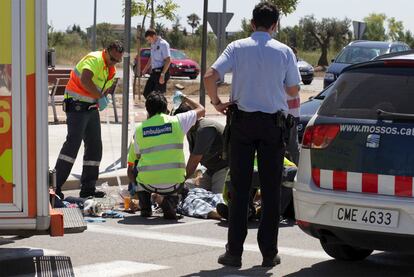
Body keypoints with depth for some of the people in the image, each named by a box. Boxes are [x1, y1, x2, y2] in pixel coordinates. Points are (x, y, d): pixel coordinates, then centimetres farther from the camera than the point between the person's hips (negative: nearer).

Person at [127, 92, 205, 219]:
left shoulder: (139, 128, 6)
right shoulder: (177, 121, 1)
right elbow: (201, 110, 19)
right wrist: (186, 99, 36)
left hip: (148, 183, 1)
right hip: (173, 185, -1)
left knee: (135, 170, 33)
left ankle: (145, 207, 19)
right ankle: (170, 202, 6)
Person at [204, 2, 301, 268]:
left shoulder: (237, 47, -1)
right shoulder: (284, 51, 0)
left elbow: (210, 76, -12)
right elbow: (293, 90, 4)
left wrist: (216, 102, 3)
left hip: (242, 120, 0)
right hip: (274, 123, 0)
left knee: (240, 188, 4)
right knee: (271, 189, 6)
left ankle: (234, 252, 3)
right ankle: (269, 253, 8)